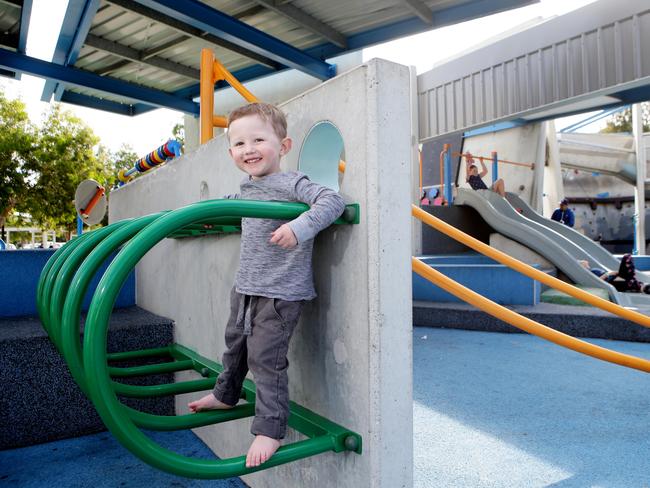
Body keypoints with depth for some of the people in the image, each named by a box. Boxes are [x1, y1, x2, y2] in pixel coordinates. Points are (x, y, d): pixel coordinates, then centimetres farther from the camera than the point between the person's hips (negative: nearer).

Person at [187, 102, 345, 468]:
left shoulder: (291, 183, -17)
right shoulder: (247, 189, 9)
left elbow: (332, 200, -32)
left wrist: (299, 227, -43)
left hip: (280, 294, -9)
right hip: (245, 288, 9)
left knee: (265, 358, -5)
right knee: (235, 344, 26)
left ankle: (270, 429, 12)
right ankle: (226, 395, 50)